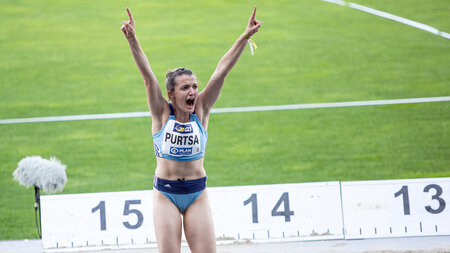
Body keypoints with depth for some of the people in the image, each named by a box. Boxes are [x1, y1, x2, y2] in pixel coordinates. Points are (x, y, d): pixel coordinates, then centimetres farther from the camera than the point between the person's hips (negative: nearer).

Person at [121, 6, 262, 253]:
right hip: (165, 193, -2)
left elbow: (221, 72, -7)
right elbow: (147, 76, -16)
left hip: (197, 192, 2)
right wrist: (132, 40, -27)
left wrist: (245, 37, -12)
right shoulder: (162, 113, -5)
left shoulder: (201, 110, -1)